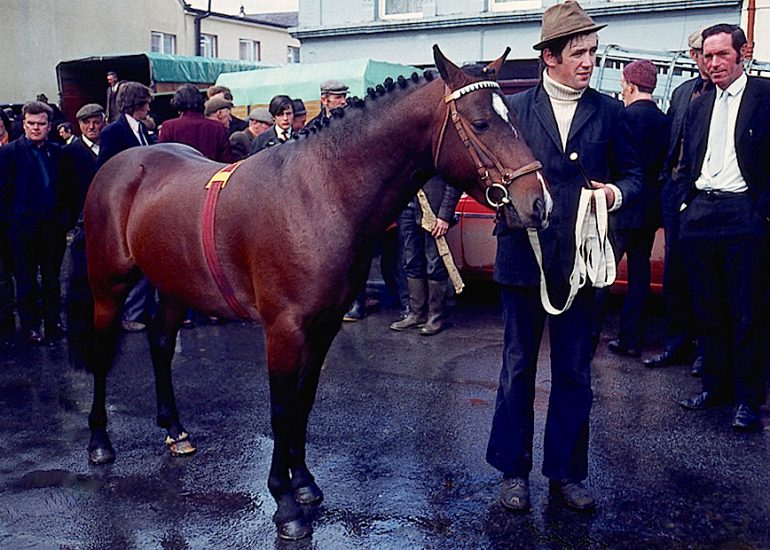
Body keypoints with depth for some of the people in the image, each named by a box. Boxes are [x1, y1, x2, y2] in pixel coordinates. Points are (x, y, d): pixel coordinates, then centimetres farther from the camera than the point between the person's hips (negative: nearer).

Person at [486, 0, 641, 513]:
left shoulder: (609, 112, 5)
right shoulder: (514, 107, 2)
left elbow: (632, 172, 9)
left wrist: (618, 192, -12)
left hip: (580, 257, 1)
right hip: (524, 255, -1)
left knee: (575, 372, 9)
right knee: (518, 367, 9)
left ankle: (566, 471, 24)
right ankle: (513, 470, 22)